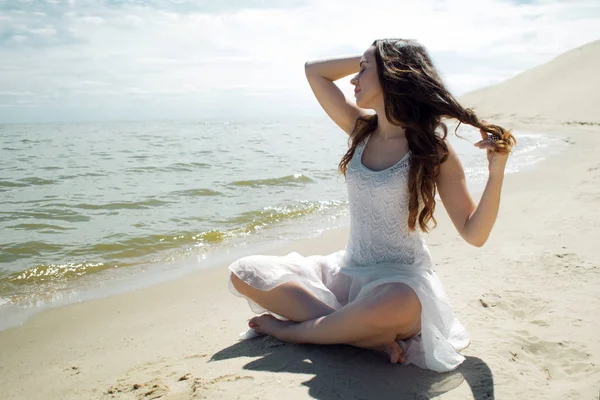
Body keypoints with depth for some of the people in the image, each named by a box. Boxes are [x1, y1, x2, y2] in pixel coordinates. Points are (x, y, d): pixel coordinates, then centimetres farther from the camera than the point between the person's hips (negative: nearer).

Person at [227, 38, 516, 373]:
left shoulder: (433, 149, -9)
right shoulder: (362, 128, 6)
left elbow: (474, 234, -10)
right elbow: (314, 71, 14)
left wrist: (496, 171, -23)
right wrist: (374, 59, 9)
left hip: (400, 279, -6)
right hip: (348, 271, 6)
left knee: (392, 305, -43)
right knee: (245, 273, -7)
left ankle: (292, 329, -14)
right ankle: (369, 335, -18)